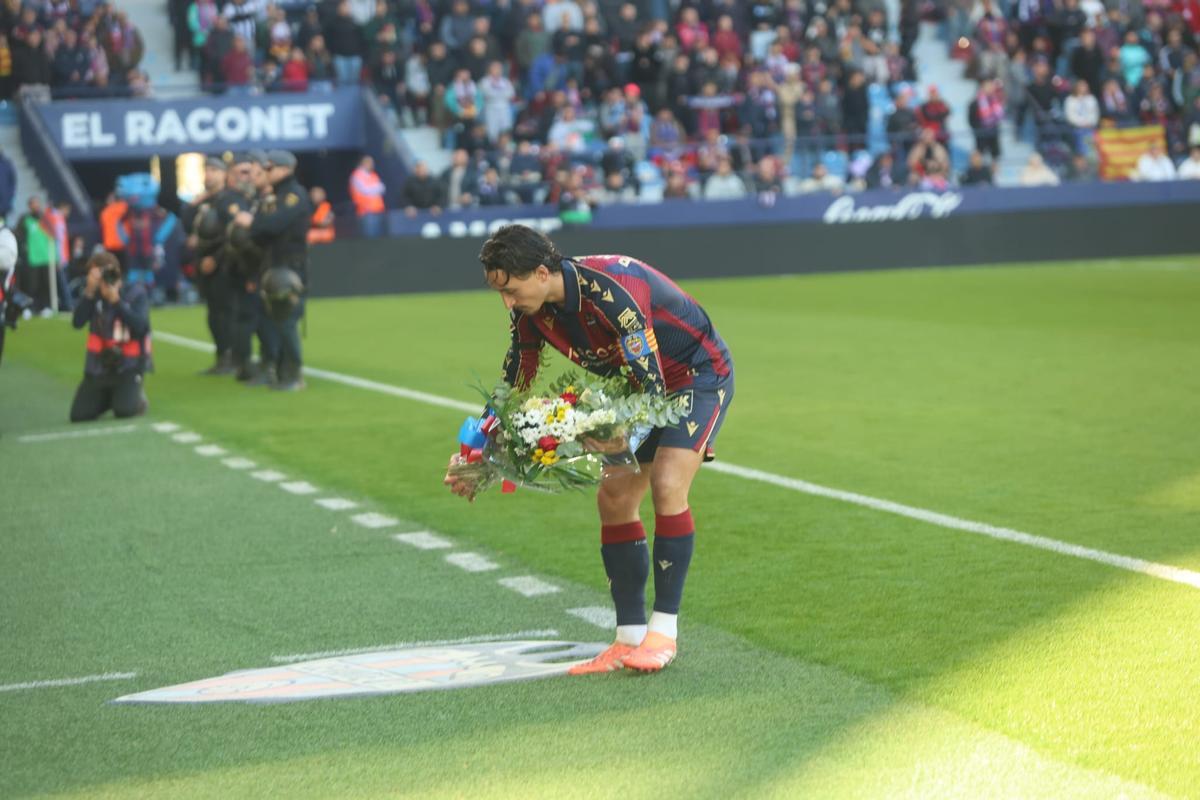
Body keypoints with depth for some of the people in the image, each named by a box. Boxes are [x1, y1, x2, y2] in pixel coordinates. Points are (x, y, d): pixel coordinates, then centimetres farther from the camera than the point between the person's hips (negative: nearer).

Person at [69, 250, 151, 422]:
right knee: (79, 415, -4)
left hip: (128, 365, -4)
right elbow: (77, 323, -13)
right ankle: (108, 397, 25)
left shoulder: (135, 292, -8)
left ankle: (138, 397, 13)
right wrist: (89, 292, -22)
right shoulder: (94, 294, 0)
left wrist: (116, 300, -26)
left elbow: (140, 326, -21)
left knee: (125, 411, -24)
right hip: (98, 365, 4)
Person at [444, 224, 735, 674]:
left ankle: (664, 632, -15)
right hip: (648, 387, 9)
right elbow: (513, 390, 3)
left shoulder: (610, 293, -36)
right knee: (613, 498, 1)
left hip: (700, 373, -8)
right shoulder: (532, 311, -10)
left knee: (667, 485, -23)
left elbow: (653, 384, -35)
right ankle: (630, 638, 6)